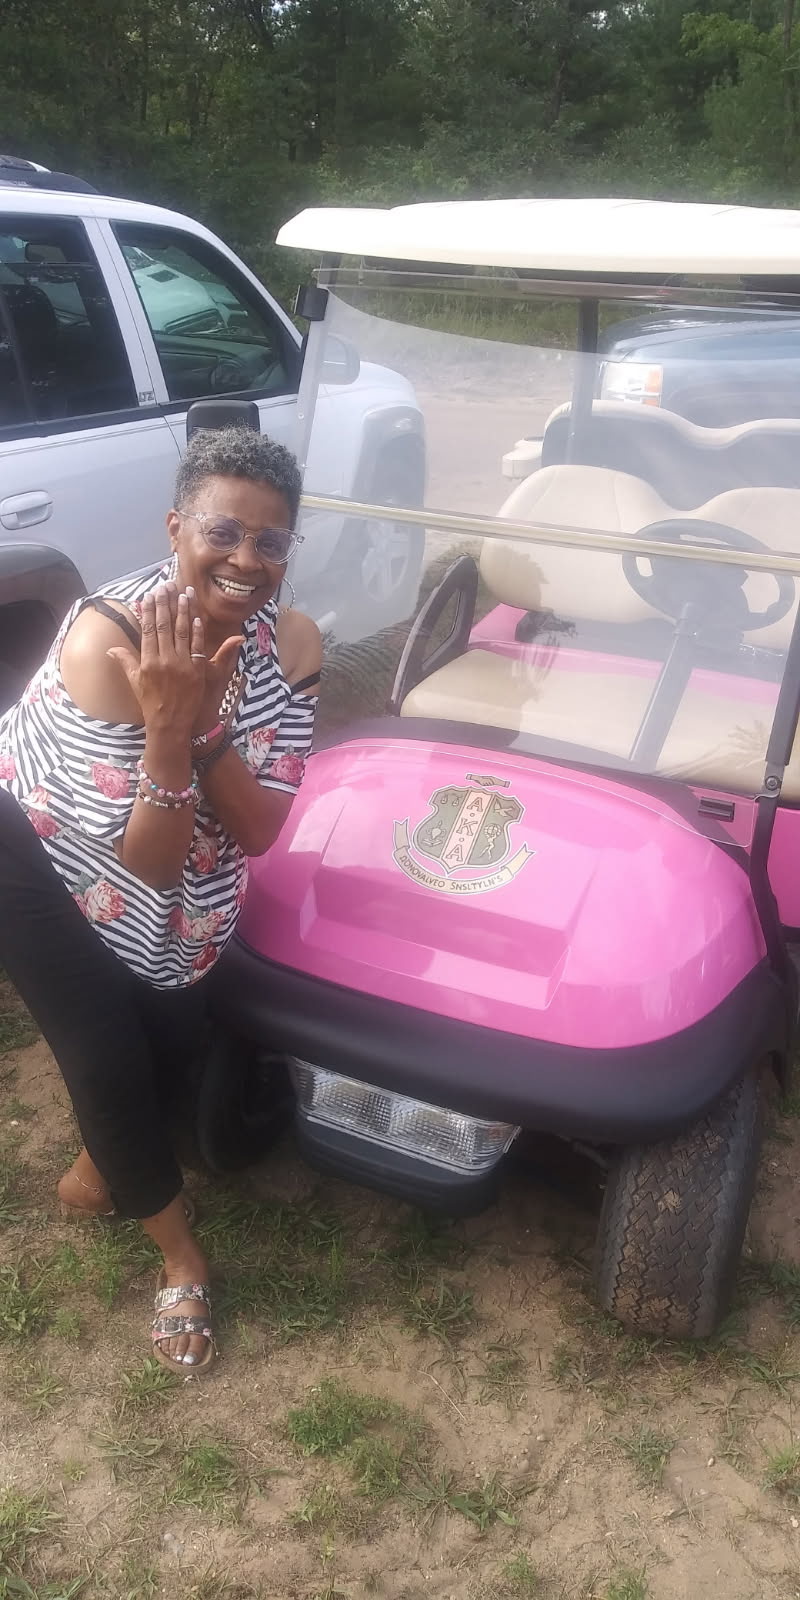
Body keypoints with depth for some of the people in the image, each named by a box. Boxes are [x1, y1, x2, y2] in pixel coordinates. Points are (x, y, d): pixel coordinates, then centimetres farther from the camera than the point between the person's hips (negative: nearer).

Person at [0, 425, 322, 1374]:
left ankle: (101, 1157, 40)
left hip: (170, 879, 5)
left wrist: (204, 721, -38)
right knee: (108, 1051, -10)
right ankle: (181, 1256, 16)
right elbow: (147, 860, -31)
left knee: (176, 1039, 5)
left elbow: (257, 832, -22)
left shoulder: (289, 644, -20)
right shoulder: (104, 641, -35)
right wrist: (168, 728, -46)